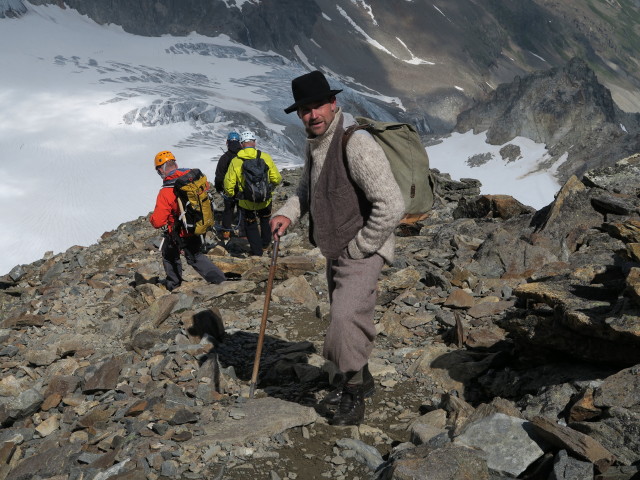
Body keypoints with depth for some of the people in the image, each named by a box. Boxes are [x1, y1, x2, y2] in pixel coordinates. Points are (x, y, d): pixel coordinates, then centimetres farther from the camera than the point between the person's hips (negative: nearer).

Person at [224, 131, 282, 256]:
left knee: (251, 227, 19)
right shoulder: (265, 157, -13)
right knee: (265, 221, 30)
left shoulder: (235, 161, -14)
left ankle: (257, 251, 24)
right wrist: (273, 185, 16)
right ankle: (265, 244, 45)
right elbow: (276, 179, -7)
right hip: (265, 200, 2)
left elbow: (229, 184, -10)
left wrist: (230, 194, 11)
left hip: (246, 203, -1)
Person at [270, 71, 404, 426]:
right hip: (335, 250, 9)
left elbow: (392, 205, -27)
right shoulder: (314, 144, 4)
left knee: (346, 318, -18)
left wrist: (358, 247, -18)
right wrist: (287, 213, 4)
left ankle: (353, 394, 2)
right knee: (343, 318, 20)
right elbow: (307, 189, 24)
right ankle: (361, 380, 40)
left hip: (362, 252, -9)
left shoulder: (356, 144, -24)